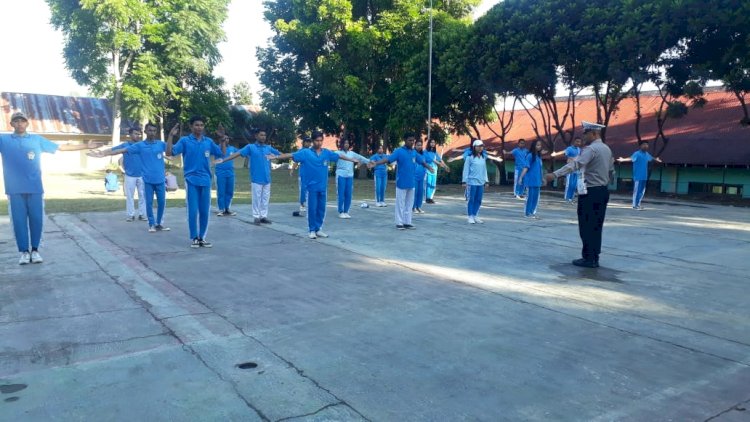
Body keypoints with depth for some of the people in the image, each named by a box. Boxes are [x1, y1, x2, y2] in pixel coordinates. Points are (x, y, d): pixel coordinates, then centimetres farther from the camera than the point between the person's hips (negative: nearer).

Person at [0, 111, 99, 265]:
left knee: (36, 219, 2)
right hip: (15, 189, -1)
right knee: (19, 220, 2)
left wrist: (86, 146, 9)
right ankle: (24, 251, 11)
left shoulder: (37, 139, 9)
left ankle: (35, 250, 14)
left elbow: (61, 147, 11)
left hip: (35, 188, 1)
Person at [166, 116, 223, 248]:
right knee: (193, 211, -1)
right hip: (191, 180, -3)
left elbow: (221, 154, 12)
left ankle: (202, 237, 16)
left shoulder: (209, 141, 8)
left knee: (204, 211, 6)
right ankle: (194, 238, 9)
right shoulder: (184, 140, -1)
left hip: (205, 181, 3)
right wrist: (171, 136, -16)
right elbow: (169, 153, -8)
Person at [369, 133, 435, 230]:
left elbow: (422, 161, 24)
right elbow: (388, 159, -20)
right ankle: (399, 223, 7)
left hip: (411, 183, 6)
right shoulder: (399, 151, -9)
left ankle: (407, 222, 19)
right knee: (400, 204, 0)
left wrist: (429, 168, 34)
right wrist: (376, 163, -33)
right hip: (402, 183, -6)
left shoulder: (414, 152, 10)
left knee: (409, 204, 11)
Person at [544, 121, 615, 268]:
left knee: (586, 227, -2)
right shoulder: (607, 149, 13)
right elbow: (611, 172, 20)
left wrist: (555, 174, -38)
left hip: (590, 193, -9)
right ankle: (594, 258, 16)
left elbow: (576, 164, -29)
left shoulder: (591, 149, -14)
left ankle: (588, 259, 1)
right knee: (596, 226, 11)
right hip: (603, 191, 9)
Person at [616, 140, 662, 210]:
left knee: (642, 191, 11)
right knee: (636, 190, -6)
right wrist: (623, 160, -50)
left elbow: (651, 158, 36)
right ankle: (635, 205, 0)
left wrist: (656, 160, 56)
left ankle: (638, 204, 21)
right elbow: (631, 158, -30)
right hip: (638, 176, -8)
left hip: (644, 176, 8)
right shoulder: (637, 153, -12)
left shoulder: (647, 154, 13)